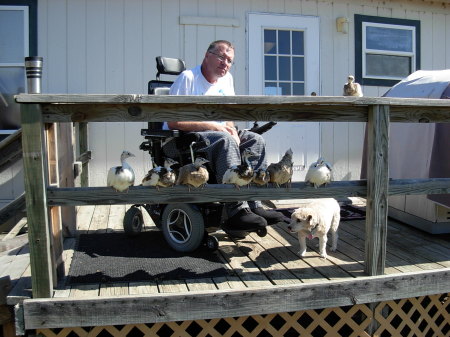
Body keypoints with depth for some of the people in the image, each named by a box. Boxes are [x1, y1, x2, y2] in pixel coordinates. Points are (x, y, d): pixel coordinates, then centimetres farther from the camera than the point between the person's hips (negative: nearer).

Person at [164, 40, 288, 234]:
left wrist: (232, 130, -5)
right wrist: (213, 126, -20)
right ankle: (237, 211, -37)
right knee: (225, 140, -34)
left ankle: (254, 205, -19)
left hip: (213, 134, 8)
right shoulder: (188, 78, -12)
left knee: (255, 140, -9)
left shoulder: (227, 79, 13)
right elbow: (173, 122, -19)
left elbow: (228, 115, 20)